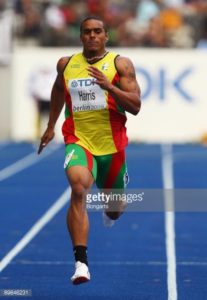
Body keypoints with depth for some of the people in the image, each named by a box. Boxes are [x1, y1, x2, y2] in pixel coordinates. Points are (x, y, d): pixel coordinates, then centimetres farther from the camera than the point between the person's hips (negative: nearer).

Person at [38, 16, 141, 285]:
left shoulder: (120, 64, -3)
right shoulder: (66, 64, 5)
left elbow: (135, 107, -11)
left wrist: (109, 86, -24)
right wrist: (51, 126, 29)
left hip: (112, 144, 1)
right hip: (78, 141, 0)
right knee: (78, 188, -30)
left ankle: (112, 209, 59)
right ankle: (81, 261, -33)